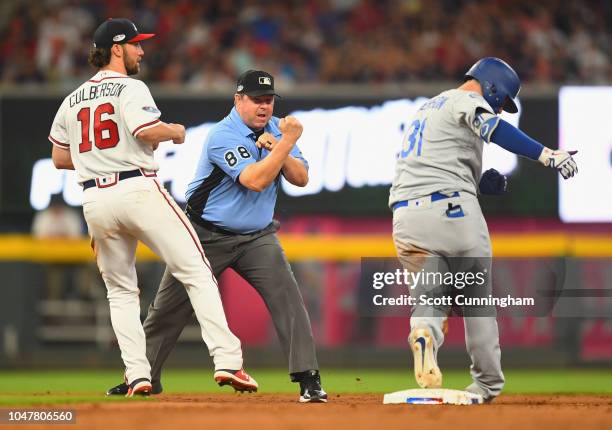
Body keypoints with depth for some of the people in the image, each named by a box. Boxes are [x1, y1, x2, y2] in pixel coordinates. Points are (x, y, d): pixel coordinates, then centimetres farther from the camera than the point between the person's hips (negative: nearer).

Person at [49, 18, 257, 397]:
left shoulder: (73, 100, 17)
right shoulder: (130, 89, -3)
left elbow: (59, 158, 20)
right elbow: (147, 130, -20)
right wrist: (175, 132, 0)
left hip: (95, 199, 6)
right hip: (138, 190, -6)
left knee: (120, 291, 16)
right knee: (197, 273, -5)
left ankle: (137, 375, 2)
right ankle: (227, 360, -17)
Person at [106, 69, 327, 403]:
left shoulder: (275, 129, 2)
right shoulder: (224, 135, -20)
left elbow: (301, 178, -2)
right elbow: (255, 181, -31)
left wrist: (278, 150, -18)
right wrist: (287, 142, -31)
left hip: (257, 237, 4)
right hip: (206, 236, -4)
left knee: (287, 297, -15)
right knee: (169, 309, 2)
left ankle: (308, 379, -13)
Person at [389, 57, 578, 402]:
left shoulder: (427, 109, 28)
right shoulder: (467, 100, 0)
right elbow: (492, 128, -21)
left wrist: (484, 180, 16)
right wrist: (548, 155, -31)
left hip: (405, 214, 6)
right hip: (451, 207, -6)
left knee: (430, 294, 6)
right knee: (477, 295, 9)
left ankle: (424, 334, -28)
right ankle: (488, 383, 14)